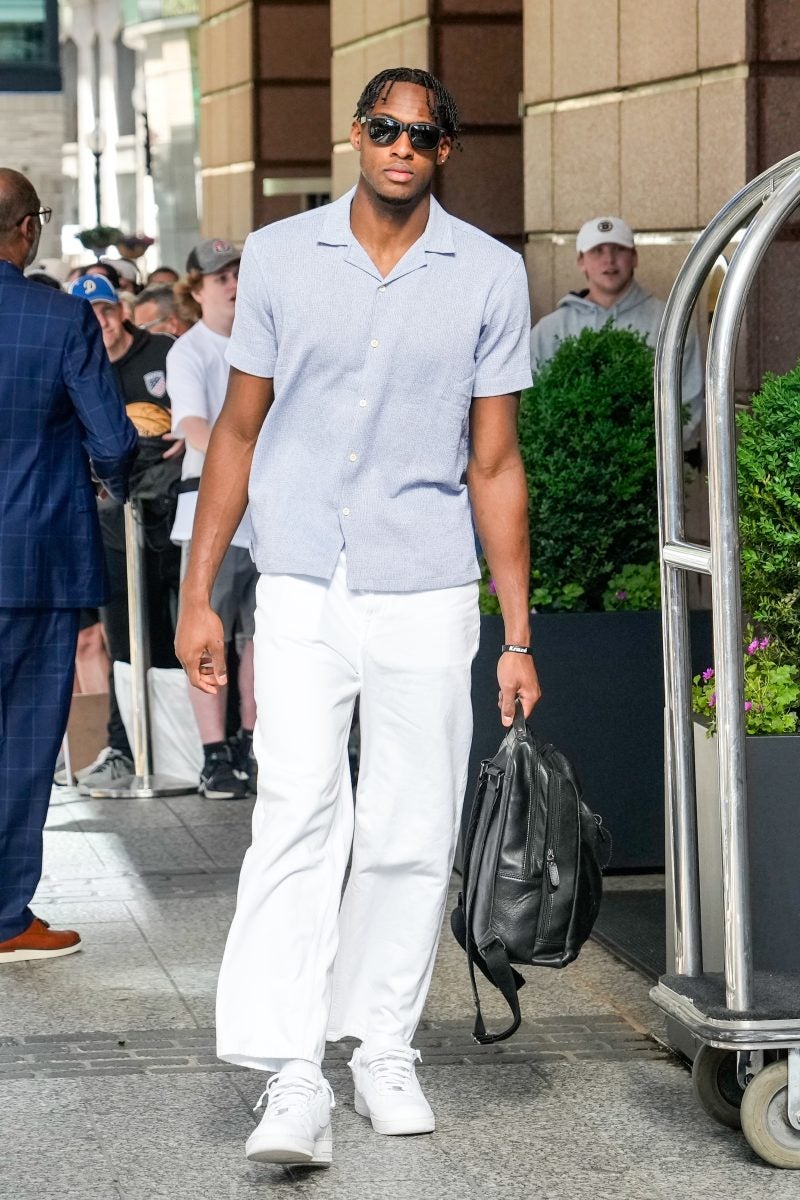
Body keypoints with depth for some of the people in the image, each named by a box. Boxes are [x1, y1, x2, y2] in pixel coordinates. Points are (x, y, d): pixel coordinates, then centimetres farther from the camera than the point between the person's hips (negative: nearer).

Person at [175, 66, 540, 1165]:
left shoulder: (490, 276, 3)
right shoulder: (279, 257, 4)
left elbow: (494, 465, 5)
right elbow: (239, 431, 10)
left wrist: (518, 639, 3)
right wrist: (197, 594, 5)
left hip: (428, 593, 1)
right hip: (301, 589, -1)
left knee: (413, 835, 5)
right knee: (297, 816, -13)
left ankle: (385, 1049, 21)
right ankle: (294, 1082, -16)